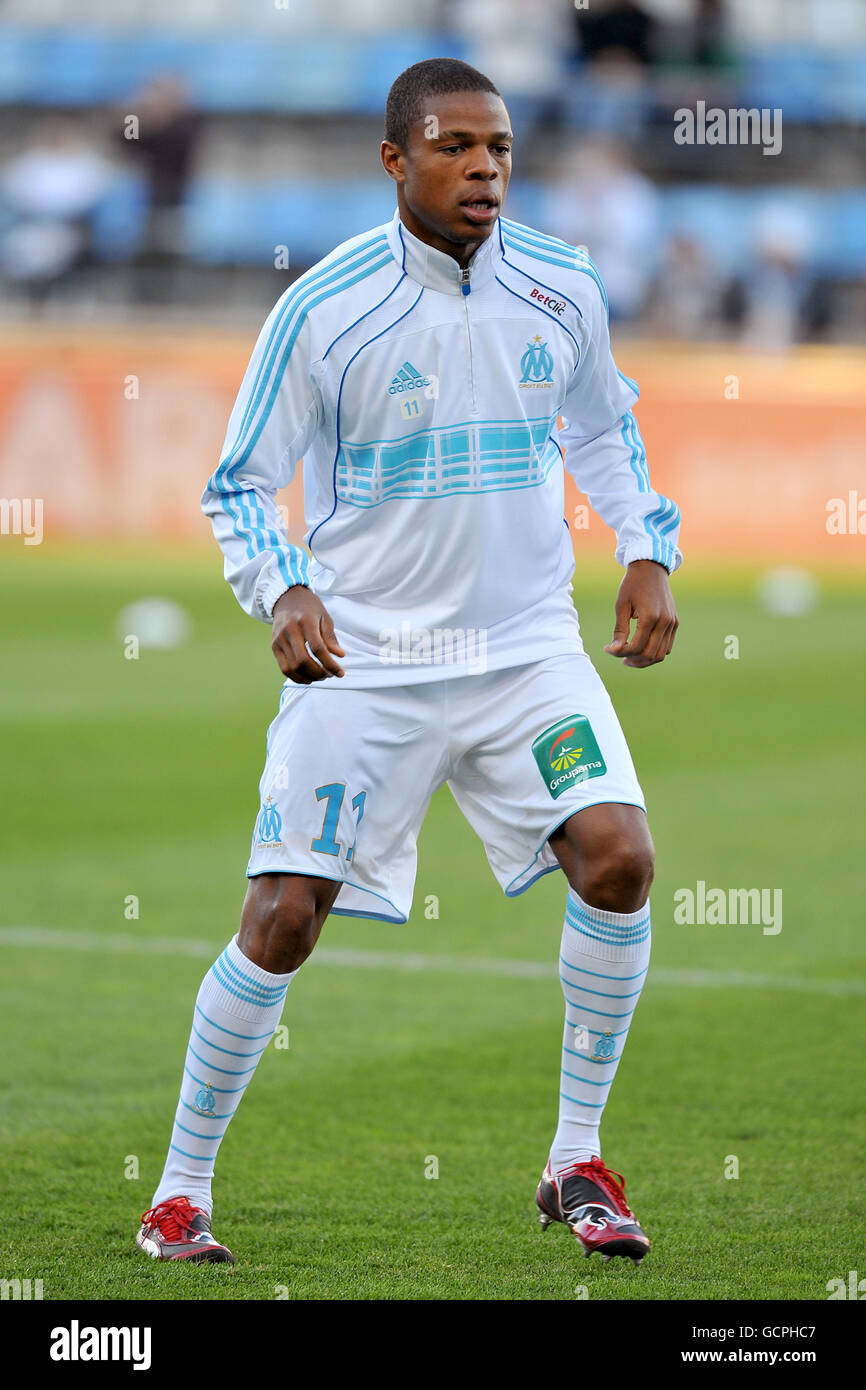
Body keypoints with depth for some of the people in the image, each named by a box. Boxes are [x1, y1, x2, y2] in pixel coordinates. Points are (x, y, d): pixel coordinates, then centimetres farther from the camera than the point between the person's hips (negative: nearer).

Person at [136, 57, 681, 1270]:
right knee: (283, 919, -8)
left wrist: (648, 551, 5)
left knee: (619, 855, -17)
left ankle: (576, 1164, 0)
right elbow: (240, 484, -2)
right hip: (362, 662, -3)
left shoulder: (563, 290, 0)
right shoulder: (323, 308, -10)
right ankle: (182, 1191, 10)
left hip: (528, 648, 3)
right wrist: (283, 591, -20)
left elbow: (604, 432, 19)